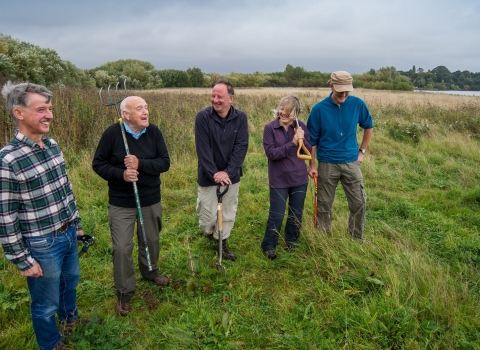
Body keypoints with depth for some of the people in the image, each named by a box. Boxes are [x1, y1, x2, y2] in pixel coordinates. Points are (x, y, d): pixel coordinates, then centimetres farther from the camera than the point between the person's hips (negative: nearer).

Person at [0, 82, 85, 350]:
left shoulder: (52, 145, -1)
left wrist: (76, 223, 16)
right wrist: (22, 260, -13)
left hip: (69, 234, 7)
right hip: (42, 244, -7)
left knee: (70, 282, 29)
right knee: (46, 303, 14)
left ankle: (70, 319, 56)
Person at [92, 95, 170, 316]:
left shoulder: (154, 132, -7)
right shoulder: (112, 133, -13)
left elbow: (165, 162, -8)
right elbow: (98, 164, -6)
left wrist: (140, 164, -24)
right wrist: (121, 174, -23)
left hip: (151, 199, 3)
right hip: (121, 203, -3)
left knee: (151, 240, 20)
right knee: (122, 248, 1)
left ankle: (150, 272, 48)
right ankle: (124, 293, 20)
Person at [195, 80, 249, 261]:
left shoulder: (241, 117, -8)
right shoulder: (203, 117, -14)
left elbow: (241, 147, -11)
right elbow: (203, 149, -16)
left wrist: (228, 172, -20)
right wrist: (214, 173, -23)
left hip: (231, 175, 2)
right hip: (208, 176, -2)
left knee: (228, 213, 12)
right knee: (208, 216, 3)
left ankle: (222, 242, 34)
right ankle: (208, 232, 38)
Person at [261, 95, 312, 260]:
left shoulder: (301, 127, -1)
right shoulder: (270, 128, -10)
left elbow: (309, 152, 0)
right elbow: (271, 153, -18)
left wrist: (302, 140, -19)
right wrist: (292, 143, -23)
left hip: (299, 178, 3)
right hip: (279, 180, -3)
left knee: (296, 214, 15)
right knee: (276, 216, 3)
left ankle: (292, 244, 34)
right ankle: (268, 246, 23)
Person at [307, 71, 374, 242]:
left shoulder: (358, 104, -6)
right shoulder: (319, 109, -12)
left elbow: (368, 127, 12)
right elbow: (312, 139, -3)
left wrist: (362, 151, 8)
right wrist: (312, 165, -3)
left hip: (351, 162, 2)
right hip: (327, 164, -1)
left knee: (359, 203, 6)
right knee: (324, 205, 9)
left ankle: (357, 241, 25)